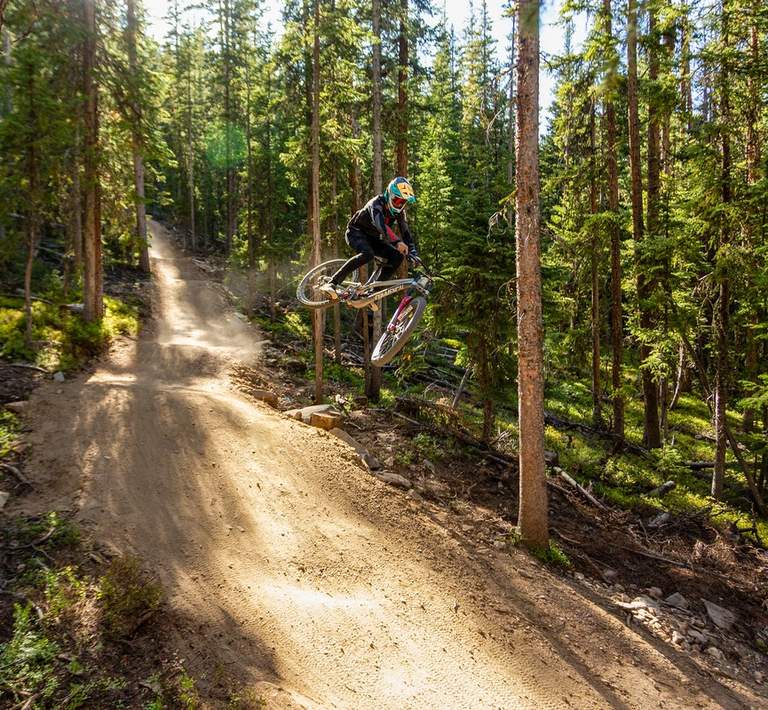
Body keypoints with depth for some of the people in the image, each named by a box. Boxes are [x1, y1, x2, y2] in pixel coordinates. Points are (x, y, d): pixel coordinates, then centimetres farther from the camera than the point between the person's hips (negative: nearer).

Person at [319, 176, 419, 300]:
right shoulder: (377, 203, -26)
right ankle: (331, 284, -39)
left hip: (372, 239, 7)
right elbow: (380, 225, -44)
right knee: (367, 254, -38)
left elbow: (405, 233, -4)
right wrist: (397, 242, -57)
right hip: (356, 232, -7)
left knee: (398, 256, -13)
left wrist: (413, 252, -19)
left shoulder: (399, 213, -5)